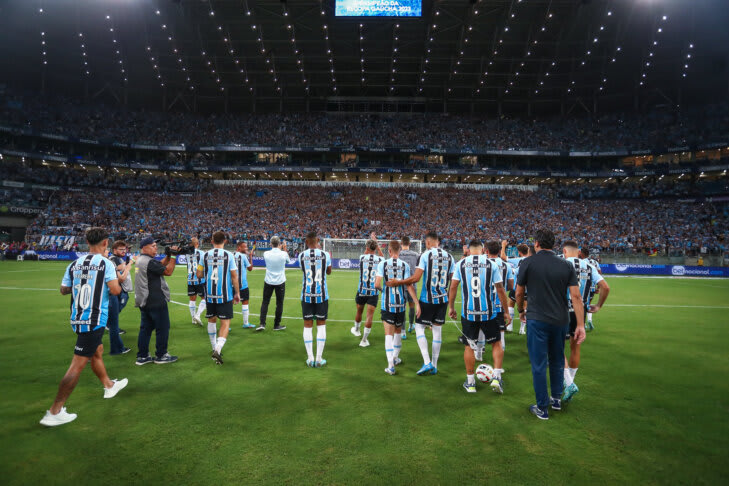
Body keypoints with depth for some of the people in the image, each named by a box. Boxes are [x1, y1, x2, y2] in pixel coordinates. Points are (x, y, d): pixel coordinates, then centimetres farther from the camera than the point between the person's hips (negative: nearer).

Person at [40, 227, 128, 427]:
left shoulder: (75, 264, 4)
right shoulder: (106, 263, -13)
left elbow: (64, 290, 13)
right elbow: (115, 290, -22)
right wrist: (117, 286, 0)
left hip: (78, 318, 8)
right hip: (94, 320, -8)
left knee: (97, 352, 25)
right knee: (77, 365, -1)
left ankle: (109, 386, 45)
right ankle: (54, 412, 5)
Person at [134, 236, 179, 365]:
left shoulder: (140, 259, 12)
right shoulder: (149, 262, -19)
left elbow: (160, 266, 16)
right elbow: (168, 271, -18)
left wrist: (168, 256, 5)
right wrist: (173, 257, -11)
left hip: (144, 301, 10)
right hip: (155, 301, -10)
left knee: (146, 328, 14)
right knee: (163, 328, 2)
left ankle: (142, 356, 19)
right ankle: (161, 356, 11)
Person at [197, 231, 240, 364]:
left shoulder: (205, 255, 0)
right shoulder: (229, 255, -8)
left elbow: (199, 274, 4)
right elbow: (234, 276, -7)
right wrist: (237, 293, 2)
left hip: (209, 294, 3)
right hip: (225, 295, -3)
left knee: (212, 320, 20)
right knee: (225, 323, 1)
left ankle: (215, 348, 30)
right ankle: (218, 349, -17)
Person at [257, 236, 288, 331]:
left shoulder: (266, 253, -8)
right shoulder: (283, 254, -12)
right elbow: (288, 260, 11)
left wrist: (278, 248, 22)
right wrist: (285, 248, 18)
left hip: (268, 281, 1)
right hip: (280, 282, -1)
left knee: (265, 302, 10)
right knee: (279, 304, 8)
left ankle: (262, 324, 4)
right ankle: (277, 325, 15)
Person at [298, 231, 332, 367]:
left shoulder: (301, 255, -3)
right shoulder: (325, 254, -6)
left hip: (306, 296, 1)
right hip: (321, 295, -1)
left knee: (307, 326, 8)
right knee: (321, 325, 8)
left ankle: (310, 358, 10)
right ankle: (319, 358, 8)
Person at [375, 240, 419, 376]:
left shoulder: (383, 264, -6)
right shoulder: (405, 265, -4)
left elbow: (377, 284, -12)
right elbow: (409, 286, -10)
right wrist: (417, 303, -8)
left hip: (387, 304, -2)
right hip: (400, 304, 2)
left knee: (389, 334, 1)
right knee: (398, 331, 20)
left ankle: (391, 366, -4)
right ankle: (395, 358, 36)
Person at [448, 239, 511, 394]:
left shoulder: (461, 263, -1)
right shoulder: (491, 264, -3)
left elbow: (453, 287, -1)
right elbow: (500, 290, -1)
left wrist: (451, 307, 11)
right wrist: (506, 312, 8)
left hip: (468, 313, 1)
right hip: (489, 312, 0)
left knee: (469, 346, 13)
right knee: (496, 342, 19)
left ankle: (470, 382, 21)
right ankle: (497, 377, 11)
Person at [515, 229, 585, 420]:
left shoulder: (528, 262, -6)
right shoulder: (565, 265, 2)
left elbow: (519, 293, 0)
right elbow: (576, 297, -3)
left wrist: (521, 311, 18)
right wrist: (581, 325, 0)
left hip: (537, 320, -4)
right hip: (561, 320, 4)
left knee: (539, 365, 5)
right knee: (557, 361, 22)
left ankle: (542, 408, 14)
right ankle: (556, 399, 36)